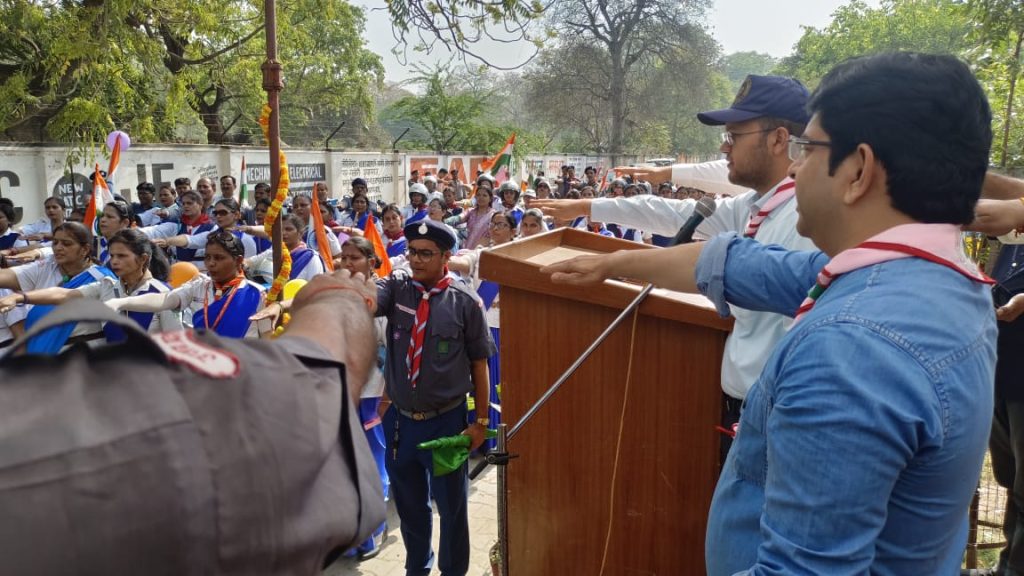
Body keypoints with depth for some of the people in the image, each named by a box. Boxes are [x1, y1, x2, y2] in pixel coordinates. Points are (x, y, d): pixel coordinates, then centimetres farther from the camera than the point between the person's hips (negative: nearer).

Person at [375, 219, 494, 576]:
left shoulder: (465, 301, -12)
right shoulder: (396, 287, -4)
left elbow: (479, 363, -6)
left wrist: (481, 421, -4)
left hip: (446, 420, -3)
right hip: (399, 419, 3)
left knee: (451, 504, 15)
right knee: (409, 503, 21)